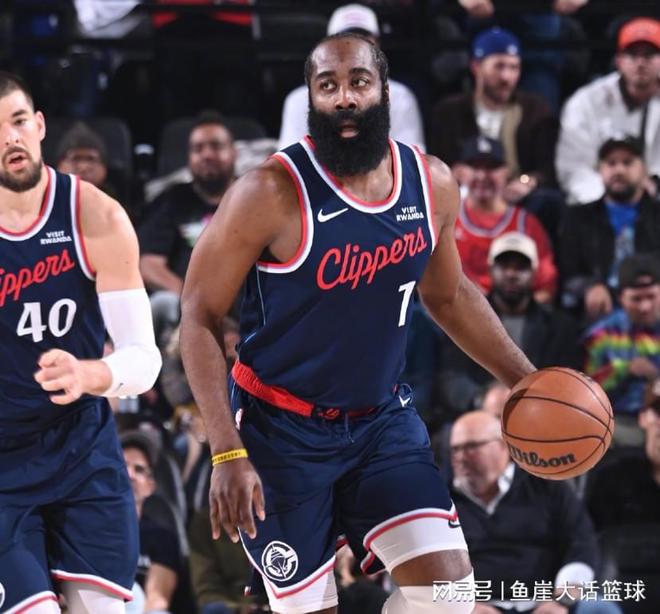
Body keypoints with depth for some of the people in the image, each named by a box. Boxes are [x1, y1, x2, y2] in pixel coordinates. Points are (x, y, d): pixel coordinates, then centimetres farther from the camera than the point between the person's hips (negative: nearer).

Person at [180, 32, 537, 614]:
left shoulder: (432, 184, -4)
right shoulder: (272, 193, -20)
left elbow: (449, 294, 16)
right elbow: (200, 316, -14)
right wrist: (228, 453, -20)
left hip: (382, 419, 4)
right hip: (283, 428, -4)